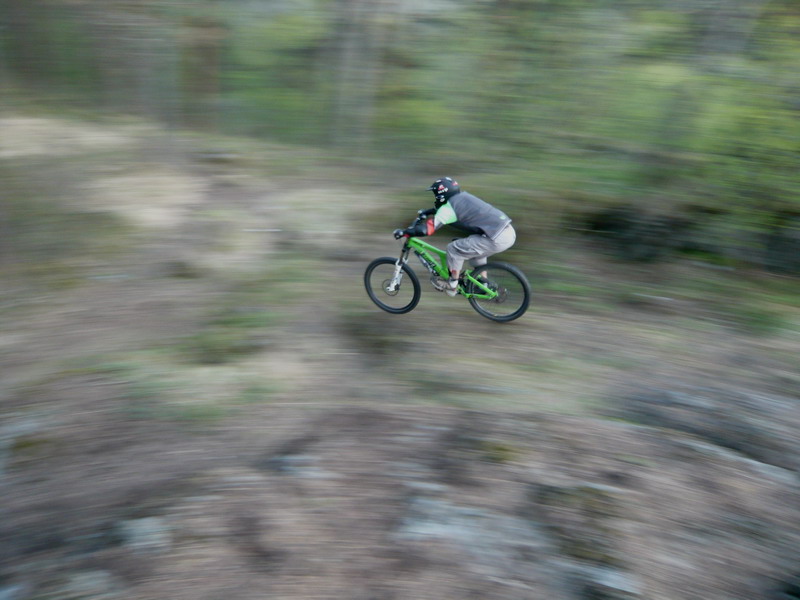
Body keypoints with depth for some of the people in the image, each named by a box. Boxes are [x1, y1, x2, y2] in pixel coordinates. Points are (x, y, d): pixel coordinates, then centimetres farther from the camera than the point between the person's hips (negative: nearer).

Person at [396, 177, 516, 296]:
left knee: (454, 249, 0)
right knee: (474, 249, 32)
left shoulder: (449, 209, -7)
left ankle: (452, 286, 14)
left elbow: (426, 229, -9)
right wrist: (427, 211, 46)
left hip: (497, 239, -9)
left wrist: (403, 232, 3)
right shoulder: (462, 196, 17)